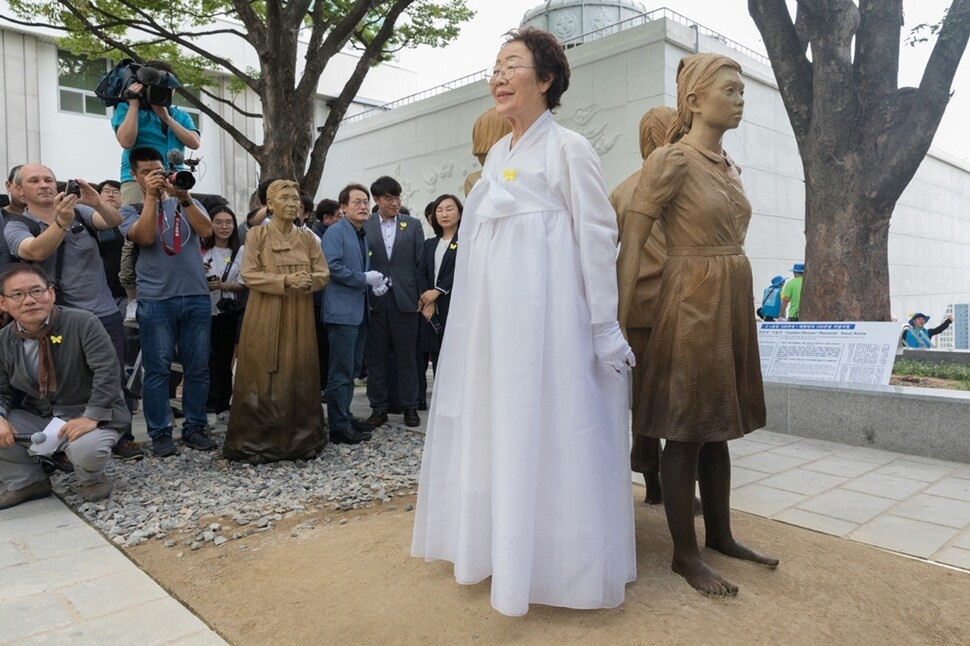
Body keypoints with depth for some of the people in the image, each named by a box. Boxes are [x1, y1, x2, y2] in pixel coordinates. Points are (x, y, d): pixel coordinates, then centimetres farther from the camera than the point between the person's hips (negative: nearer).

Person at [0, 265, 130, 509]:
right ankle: (26, 482, 12)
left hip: (93, 415, -5)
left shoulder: (82, 323, -17)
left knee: (85, 448, -36)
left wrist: (91, 417, -30)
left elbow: (107, 372, -23)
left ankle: (92, 480, 4)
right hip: (38, 417, 6)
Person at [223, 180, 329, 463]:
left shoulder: (308, 238, 10)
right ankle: (260, 442, 7)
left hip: (299, 317, 3)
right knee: (264, 377, -2)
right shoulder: (257, 234, 0)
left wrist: (308, 281, -14)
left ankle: (301, 439, 14)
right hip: (265, 317, -3)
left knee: (299, 376, 4)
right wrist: (285, 281, -19)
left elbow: (323, 274, 8)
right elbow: (249, 275, -7)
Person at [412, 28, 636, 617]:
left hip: (548, 319, -7)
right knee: (495, 429, 15)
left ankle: (552, 562, 19)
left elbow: (598, 241, -9)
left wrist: (605, 329, -12)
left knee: (546, 436, 0)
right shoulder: (497, 154, 15)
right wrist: (475, 320, 16)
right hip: (493, 323, 8)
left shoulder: (568, 149, -6)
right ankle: (500, 545, 33)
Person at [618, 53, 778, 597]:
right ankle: (685, 554, 14)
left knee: (719, 427, 15)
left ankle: (720, 535, 29)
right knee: (686, 431, 1)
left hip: (734, 302, 8)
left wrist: (739, 310, 13)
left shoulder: (729, 165, 14)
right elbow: (631, 241, -14)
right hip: (692, 304, -8)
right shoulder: (672, 159, -10)